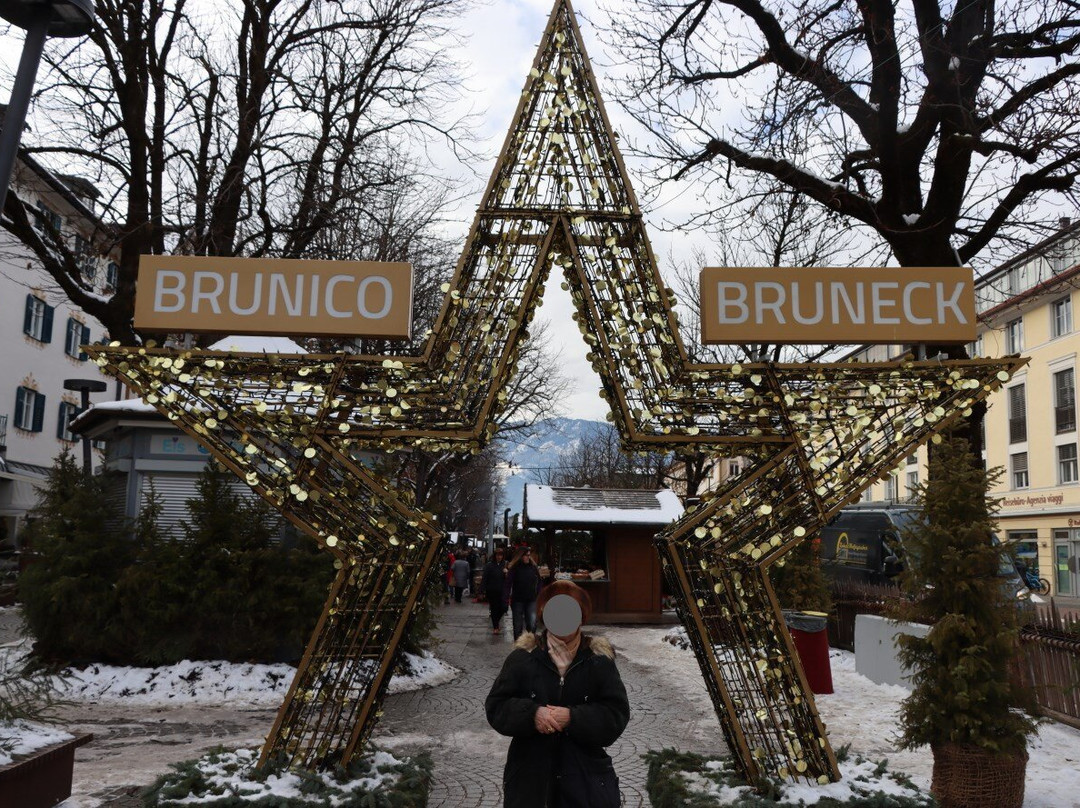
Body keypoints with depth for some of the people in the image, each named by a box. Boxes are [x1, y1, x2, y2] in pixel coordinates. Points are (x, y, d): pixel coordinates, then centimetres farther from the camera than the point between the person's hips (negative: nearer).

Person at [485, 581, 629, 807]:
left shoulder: (599, 661, -3)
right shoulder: (522, 658, -2)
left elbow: (617, 714, -7)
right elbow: (496, 707, -2)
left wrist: (573, 718, -20)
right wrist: (532, 714, -20)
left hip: (585, 774, 0)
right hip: (529, 773, 0)